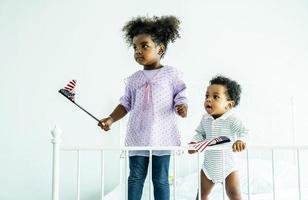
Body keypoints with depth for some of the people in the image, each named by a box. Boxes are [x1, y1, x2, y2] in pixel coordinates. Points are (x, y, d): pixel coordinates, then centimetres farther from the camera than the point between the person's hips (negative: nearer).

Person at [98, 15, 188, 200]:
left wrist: (182, 107, -23)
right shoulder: (134, 79, 8)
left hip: (162, 136, -3)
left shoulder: (171, 74, -3)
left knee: (161, 179, 8)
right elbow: (126, 104, 11)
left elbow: (180, 96, -2)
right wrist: (111, 119, 0)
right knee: (136, 177, 12)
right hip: (137, 137, 3)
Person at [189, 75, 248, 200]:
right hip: (209, 166, 5)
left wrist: (240, 140, -55)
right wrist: (194, 142, -10)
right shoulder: (205, 119, -3)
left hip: (228, 166, -4)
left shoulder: (232, 119, -20)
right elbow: (200, 133, 10)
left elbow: (243, 131, -33)